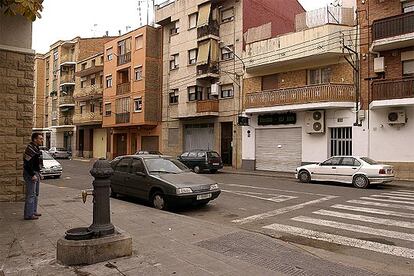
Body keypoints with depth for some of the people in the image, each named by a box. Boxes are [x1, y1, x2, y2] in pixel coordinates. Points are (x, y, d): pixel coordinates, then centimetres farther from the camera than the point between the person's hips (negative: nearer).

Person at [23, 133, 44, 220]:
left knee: (36, 194, 17)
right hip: (30, 174, -11)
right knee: (31, 195, -6)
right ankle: (28, 215, 0)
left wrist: (38, 173, 17)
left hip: (35, 174, 11)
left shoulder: (36, 148, 14)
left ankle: (33, 211, 27)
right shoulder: (30, 149, -18)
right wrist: (32, 175, -22)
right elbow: (27, 163, -22)